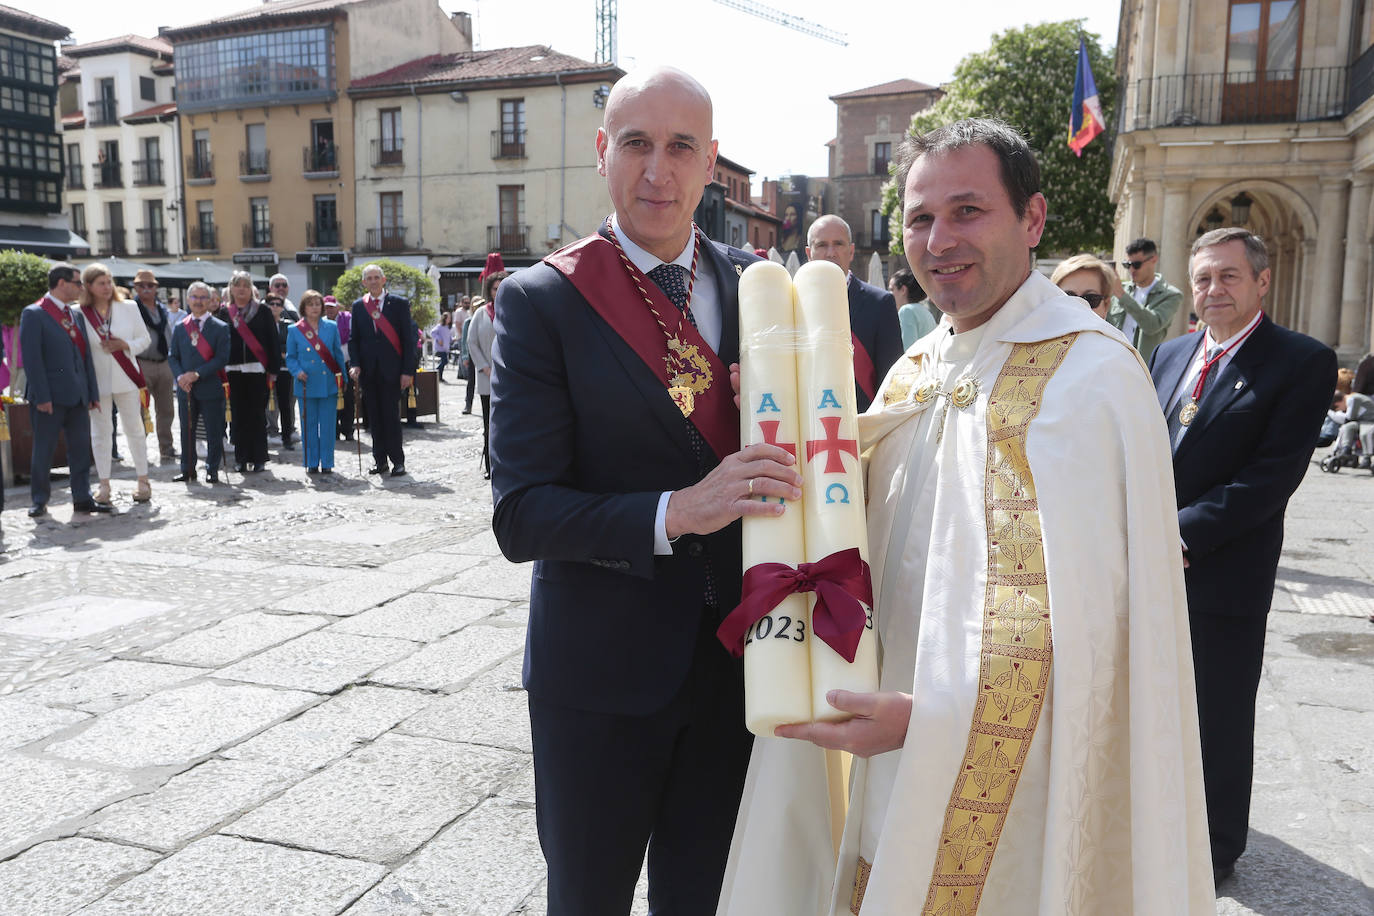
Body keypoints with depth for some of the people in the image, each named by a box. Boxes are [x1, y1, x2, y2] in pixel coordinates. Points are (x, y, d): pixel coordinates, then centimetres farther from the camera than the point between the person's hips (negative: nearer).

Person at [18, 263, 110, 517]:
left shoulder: (76, 315, 15)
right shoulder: (33, 314, -6)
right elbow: (31, 358, -12)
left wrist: (92, 392, 9)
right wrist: (41, 396, -17)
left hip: (77, 395, 6)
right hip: (50, 396, -6)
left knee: (81, 448, 7)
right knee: (44, 449, 4)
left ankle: (82, 498, 14)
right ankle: (39, 501, 14)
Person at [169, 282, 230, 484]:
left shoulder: (221, 328, -2)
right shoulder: (179, 327, 10)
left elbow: (222, 358, -9)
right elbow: (173, 356, 9)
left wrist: (198, 374, -16)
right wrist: (180, 376, -9)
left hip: (210, 388, -3)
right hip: (186, 388, 3)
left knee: (214, 433, 2)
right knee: (187, 431, 10)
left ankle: (212, 470, 14)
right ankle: (188, 470, 20)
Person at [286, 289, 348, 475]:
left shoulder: (331, 327, 6)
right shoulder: (295, 330, 3)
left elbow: (338, 354, 10)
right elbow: (290, 357, 7)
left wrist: (342, 380, 6)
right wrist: (297, 372, -12)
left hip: (329, 385, 0)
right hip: (306, 385, 0)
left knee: (328, 425, 1)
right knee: (309, 426, 5)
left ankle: (327, 463, 10)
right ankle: (312, 463, 14)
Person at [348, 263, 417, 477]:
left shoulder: (399, 303, 1)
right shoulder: (358, 306, 10)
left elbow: (408, 339, -2)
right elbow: (354, 338, 12)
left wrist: (408, 371, -8)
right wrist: (354, 364, -5)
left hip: (391, 369, -3)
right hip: (368, 370, 3)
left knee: (392, 415, -3)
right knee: (374, 417, 7)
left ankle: (397, 460, 5)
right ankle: (380, 459, 15)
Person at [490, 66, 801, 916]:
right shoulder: (542, 301, -9)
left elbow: (794, 441, 8)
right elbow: (521, 513, -15)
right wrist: (674, 514, -29)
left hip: (738, 660, 3)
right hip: (602, 671, -3)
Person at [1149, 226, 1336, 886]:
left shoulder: (1303, 362, -8)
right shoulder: (1169, 355, 11)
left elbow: (1275, 473, -16)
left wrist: (1185, 533, -20)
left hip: (1223, 573, -5)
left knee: (1219, 719, 9)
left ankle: (1217, 846, 30)